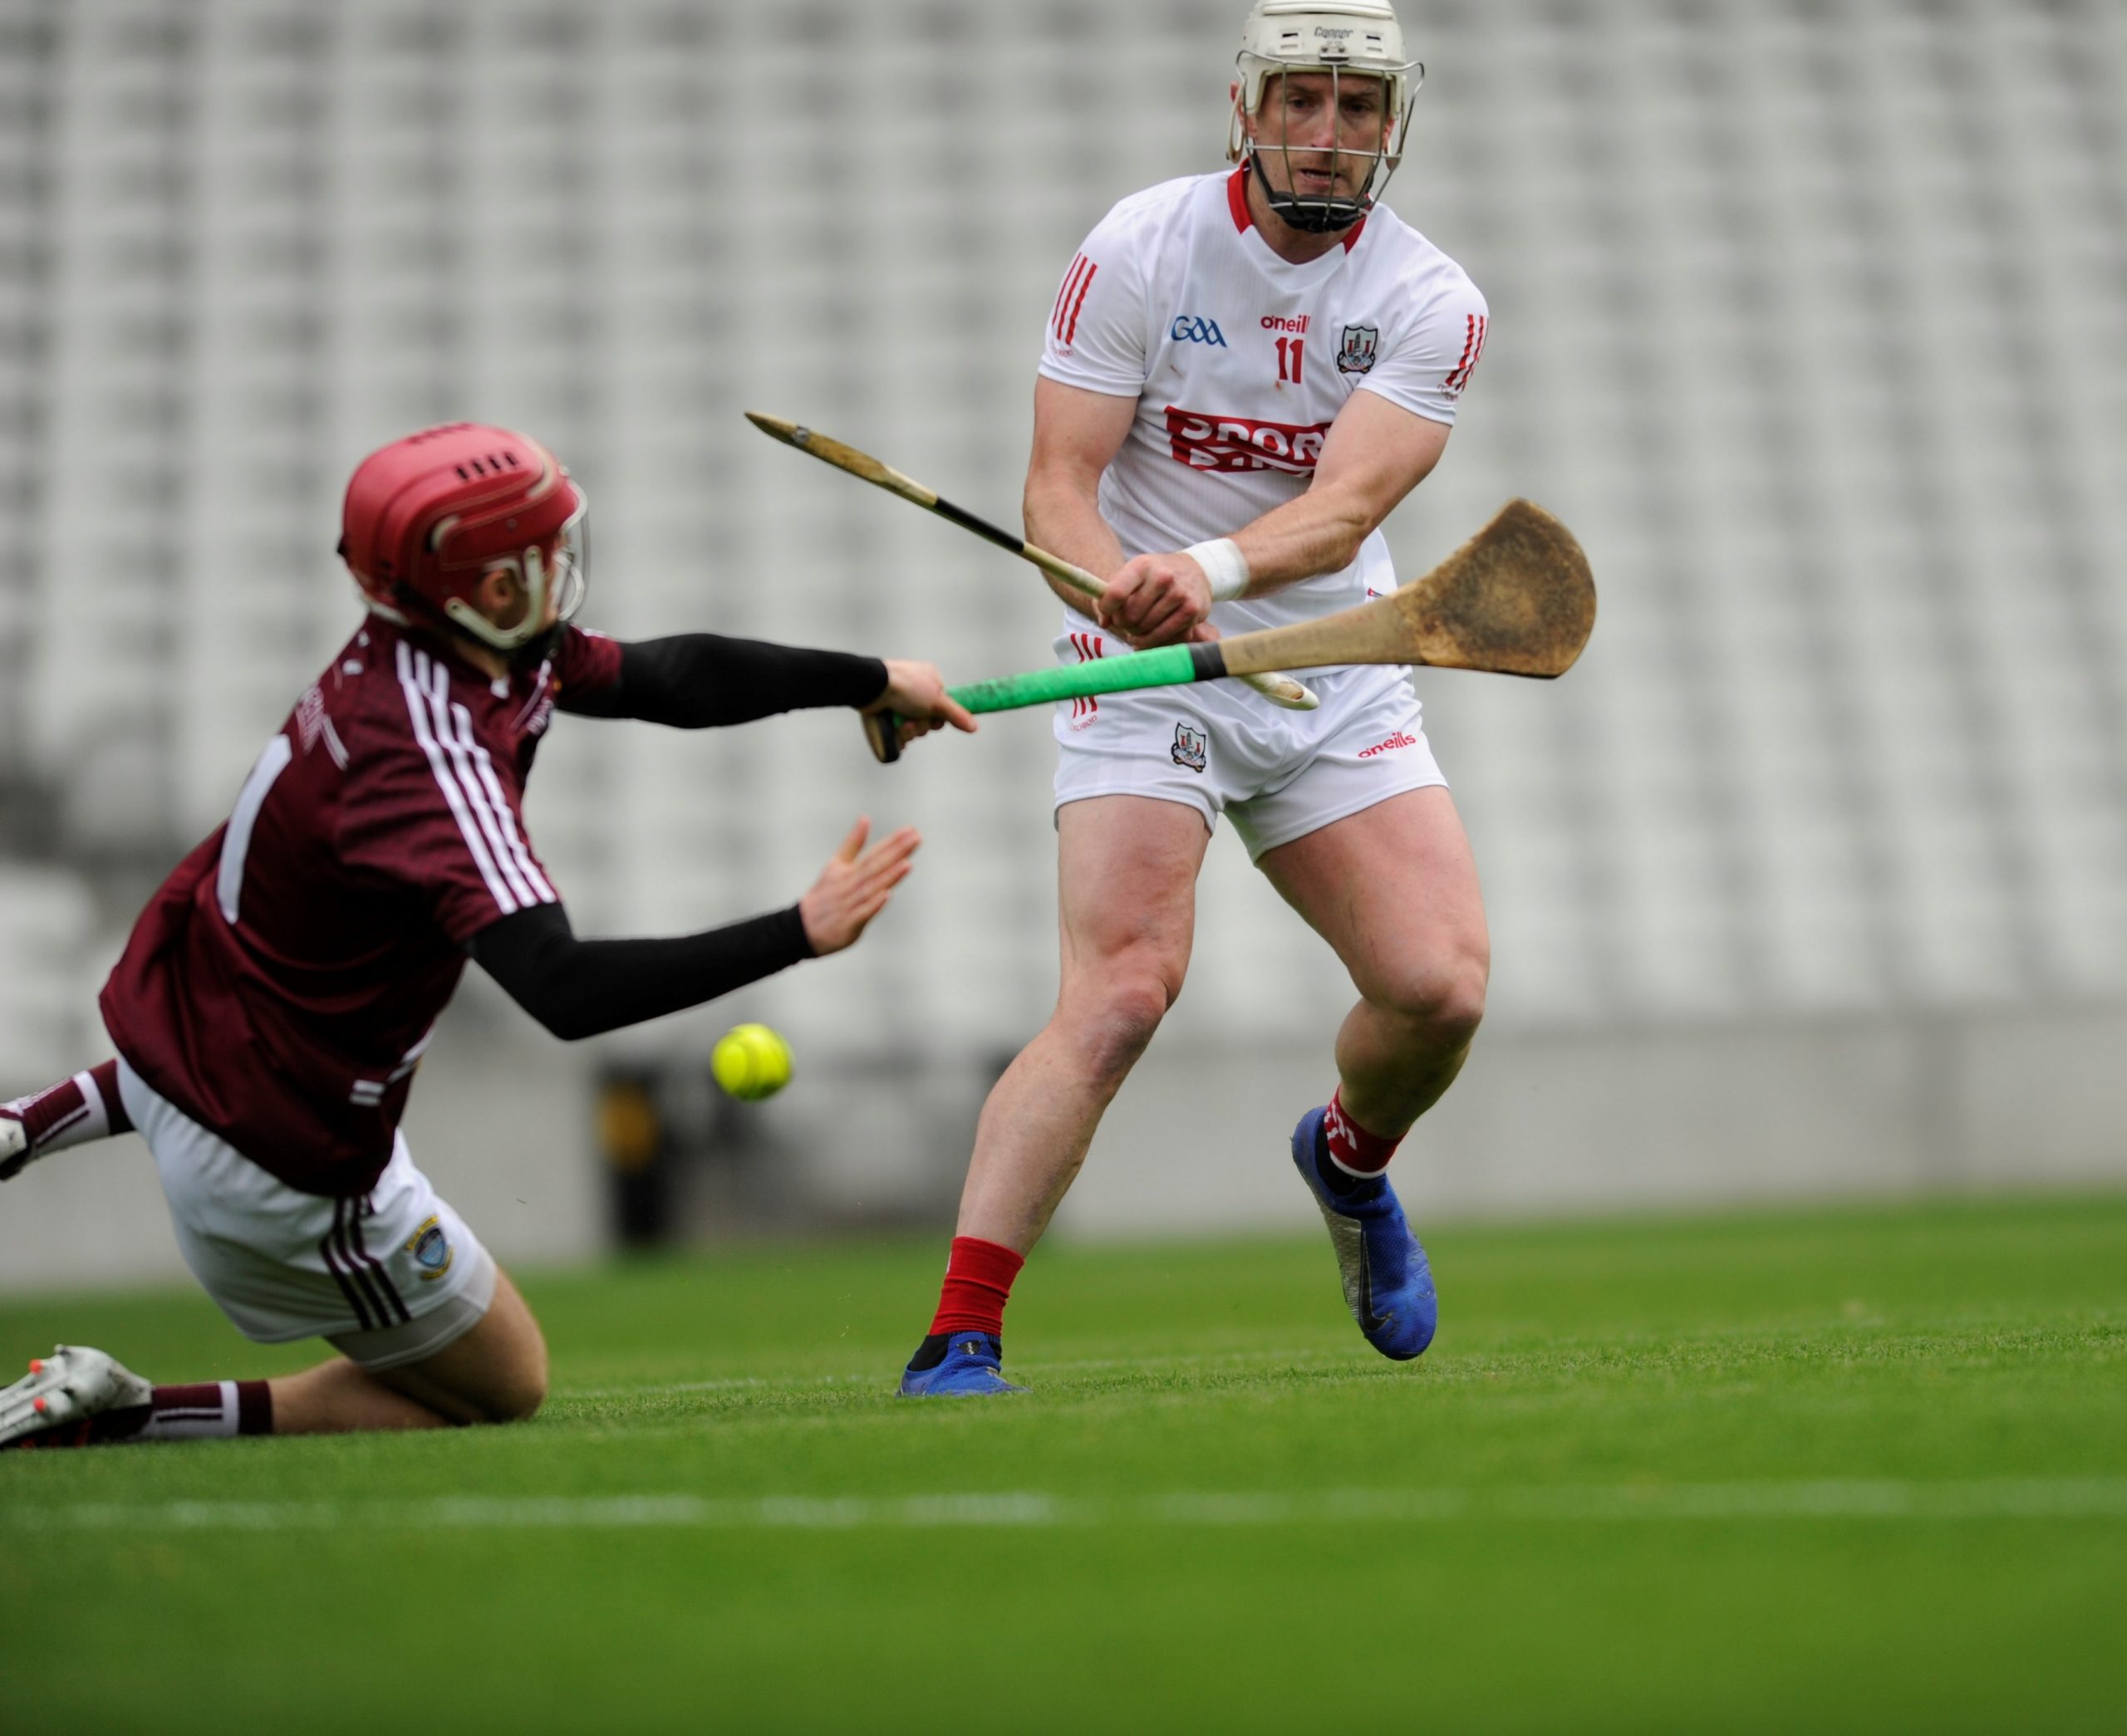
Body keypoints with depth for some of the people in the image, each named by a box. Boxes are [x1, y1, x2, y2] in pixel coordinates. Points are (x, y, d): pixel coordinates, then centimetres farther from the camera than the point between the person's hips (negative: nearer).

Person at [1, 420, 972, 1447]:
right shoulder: (432, 761, -35)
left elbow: (672, 678, 9)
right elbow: (564, 992, -44)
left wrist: (872, 681, 14)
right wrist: (801, 934, -42)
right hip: (279, 1163, -9)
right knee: (501, 1390, 10)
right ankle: (112, 1418, -2)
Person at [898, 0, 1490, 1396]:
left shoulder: (1432, 304, -4)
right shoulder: (1141, 250, -8)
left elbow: (1347, 506, -19)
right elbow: (1057, 486, -12)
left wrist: (1213, 567, -39)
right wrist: (1127, 588, -34)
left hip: (1339, 679, 3)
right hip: (1147, 666, -3)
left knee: (1440, 989, -10)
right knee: (1121, 993, -22)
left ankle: (1350, 1159, 27)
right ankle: (956, 1344, -23)